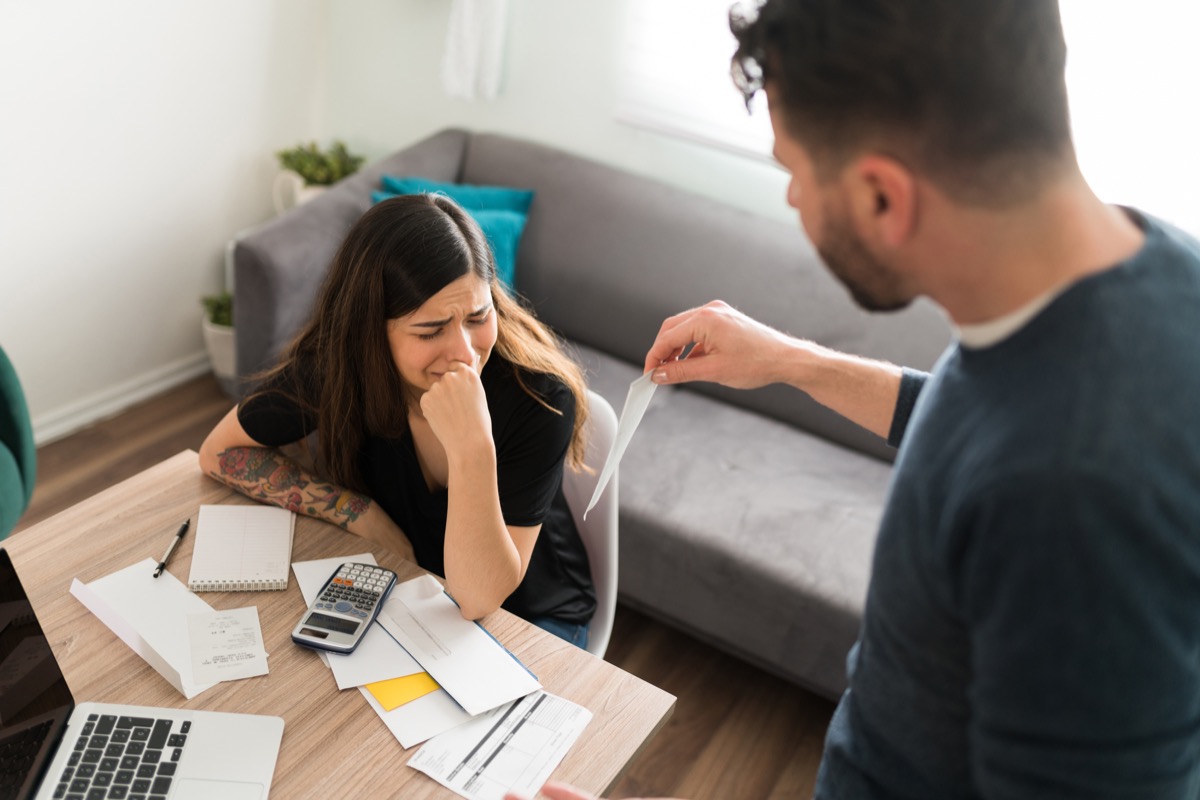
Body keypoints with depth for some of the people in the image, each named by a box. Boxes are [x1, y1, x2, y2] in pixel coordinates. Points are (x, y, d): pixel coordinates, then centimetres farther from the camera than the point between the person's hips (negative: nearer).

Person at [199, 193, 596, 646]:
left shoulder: (540, 398, -30)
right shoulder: (337, 362, -22)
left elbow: (479, 597, -31)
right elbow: (220, 452, -7)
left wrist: (472, 447, -47)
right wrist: (360, 514, -19)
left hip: (534, 617, -3)